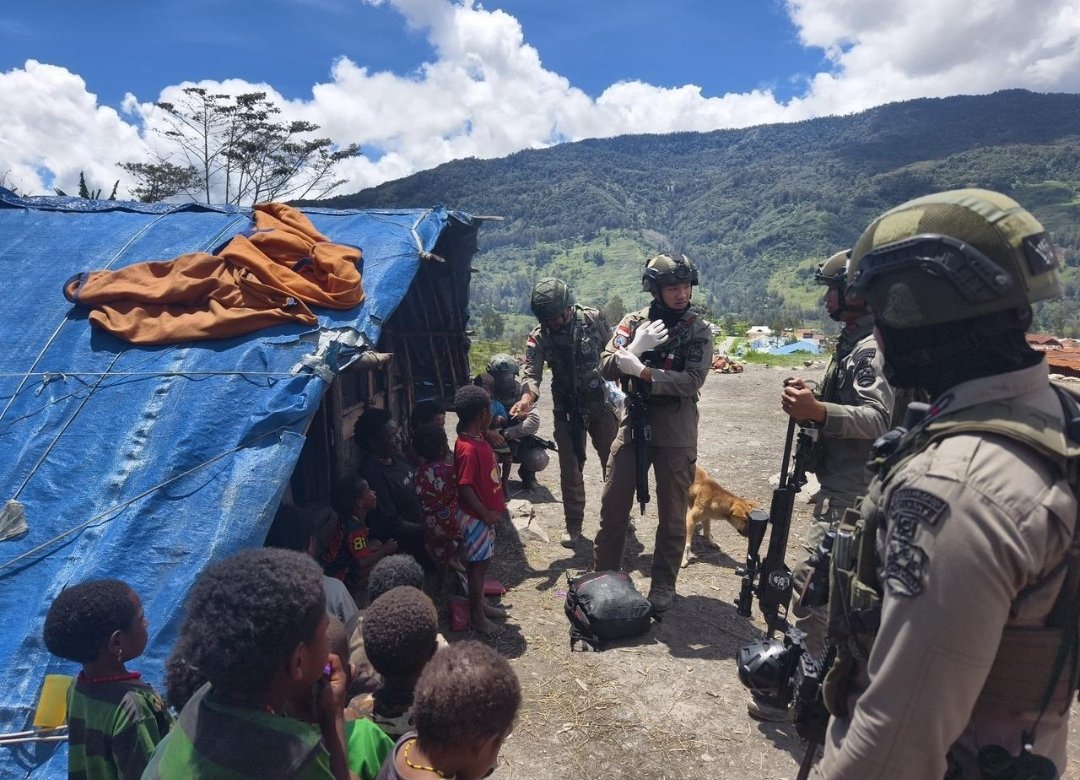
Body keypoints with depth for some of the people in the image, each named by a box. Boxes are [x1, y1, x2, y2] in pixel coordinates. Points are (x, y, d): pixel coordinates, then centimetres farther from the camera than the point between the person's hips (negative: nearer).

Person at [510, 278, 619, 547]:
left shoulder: (593, 319, -8)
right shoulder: (538, 337, -9)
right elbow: (532, 373, -19)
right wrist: (526, 399, -39)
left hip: (601, 403, 1)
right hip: (566, 409, 0)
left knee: (613, 461, 13)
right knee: (570, 468, 3)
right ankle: (573, 524, 18)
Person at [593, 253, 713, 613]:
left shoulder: (698, 330, -4)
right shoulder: (634, 322, 2)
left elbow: (692, 381, -16)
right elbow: (606, 368, -6)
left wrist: (641, 371, -21)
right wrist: (635, 348, -23)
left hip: (676, 434, -2)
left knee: (672, 513, 8)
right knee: (613, 506, 8)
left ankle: (663, 585, 24)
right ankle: (604, 576, 25)